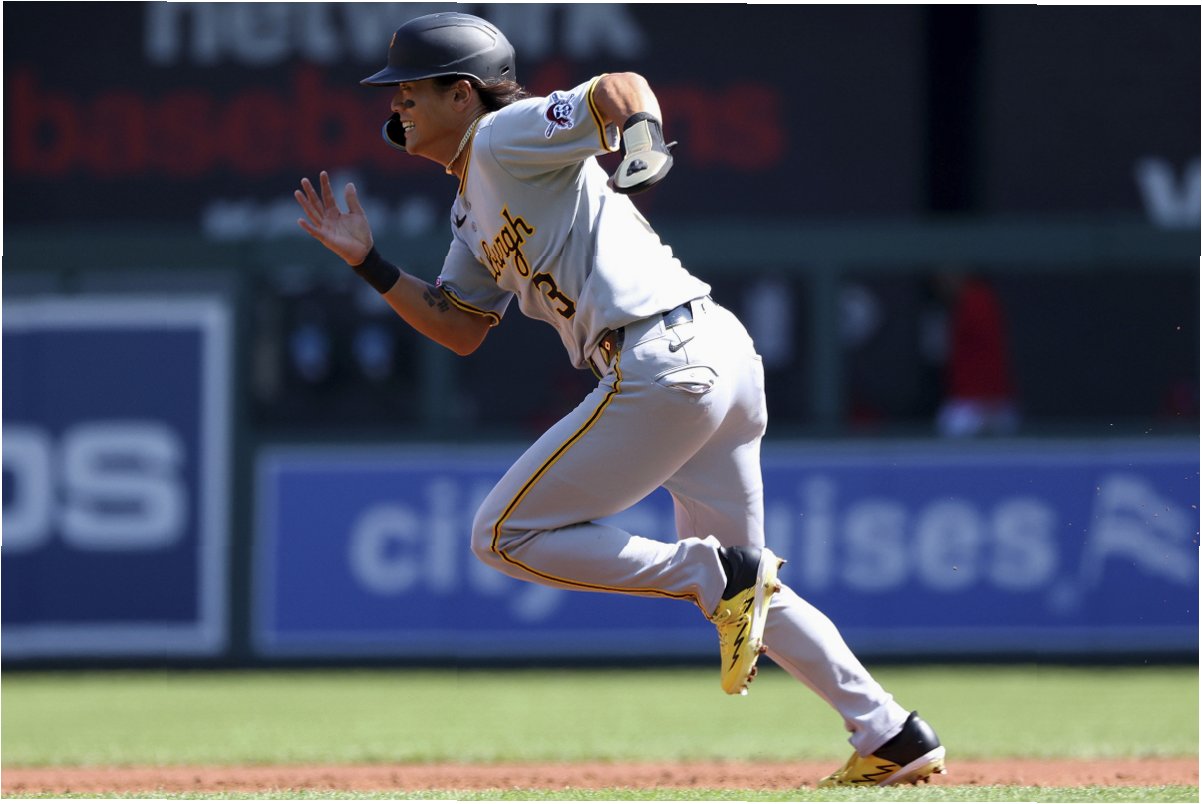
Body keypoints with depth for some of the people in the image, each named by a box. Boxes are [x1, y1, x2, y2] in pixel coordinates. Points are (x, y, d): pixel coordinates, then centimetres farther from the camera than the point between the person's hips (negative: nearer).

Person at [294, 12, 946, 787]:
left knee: (506, 535, -3)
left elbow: (621, 86, -10)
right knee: (738, 591, 18)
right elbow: (462, 330, 27)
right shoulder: (474, 209, 26)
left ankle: (717, 574, -10)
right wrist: (369, 263, 19)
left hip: (666, 364, -10)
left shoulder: (505, 139, 0)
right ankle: (893, 737, 14)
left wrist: (641, 132, -31)